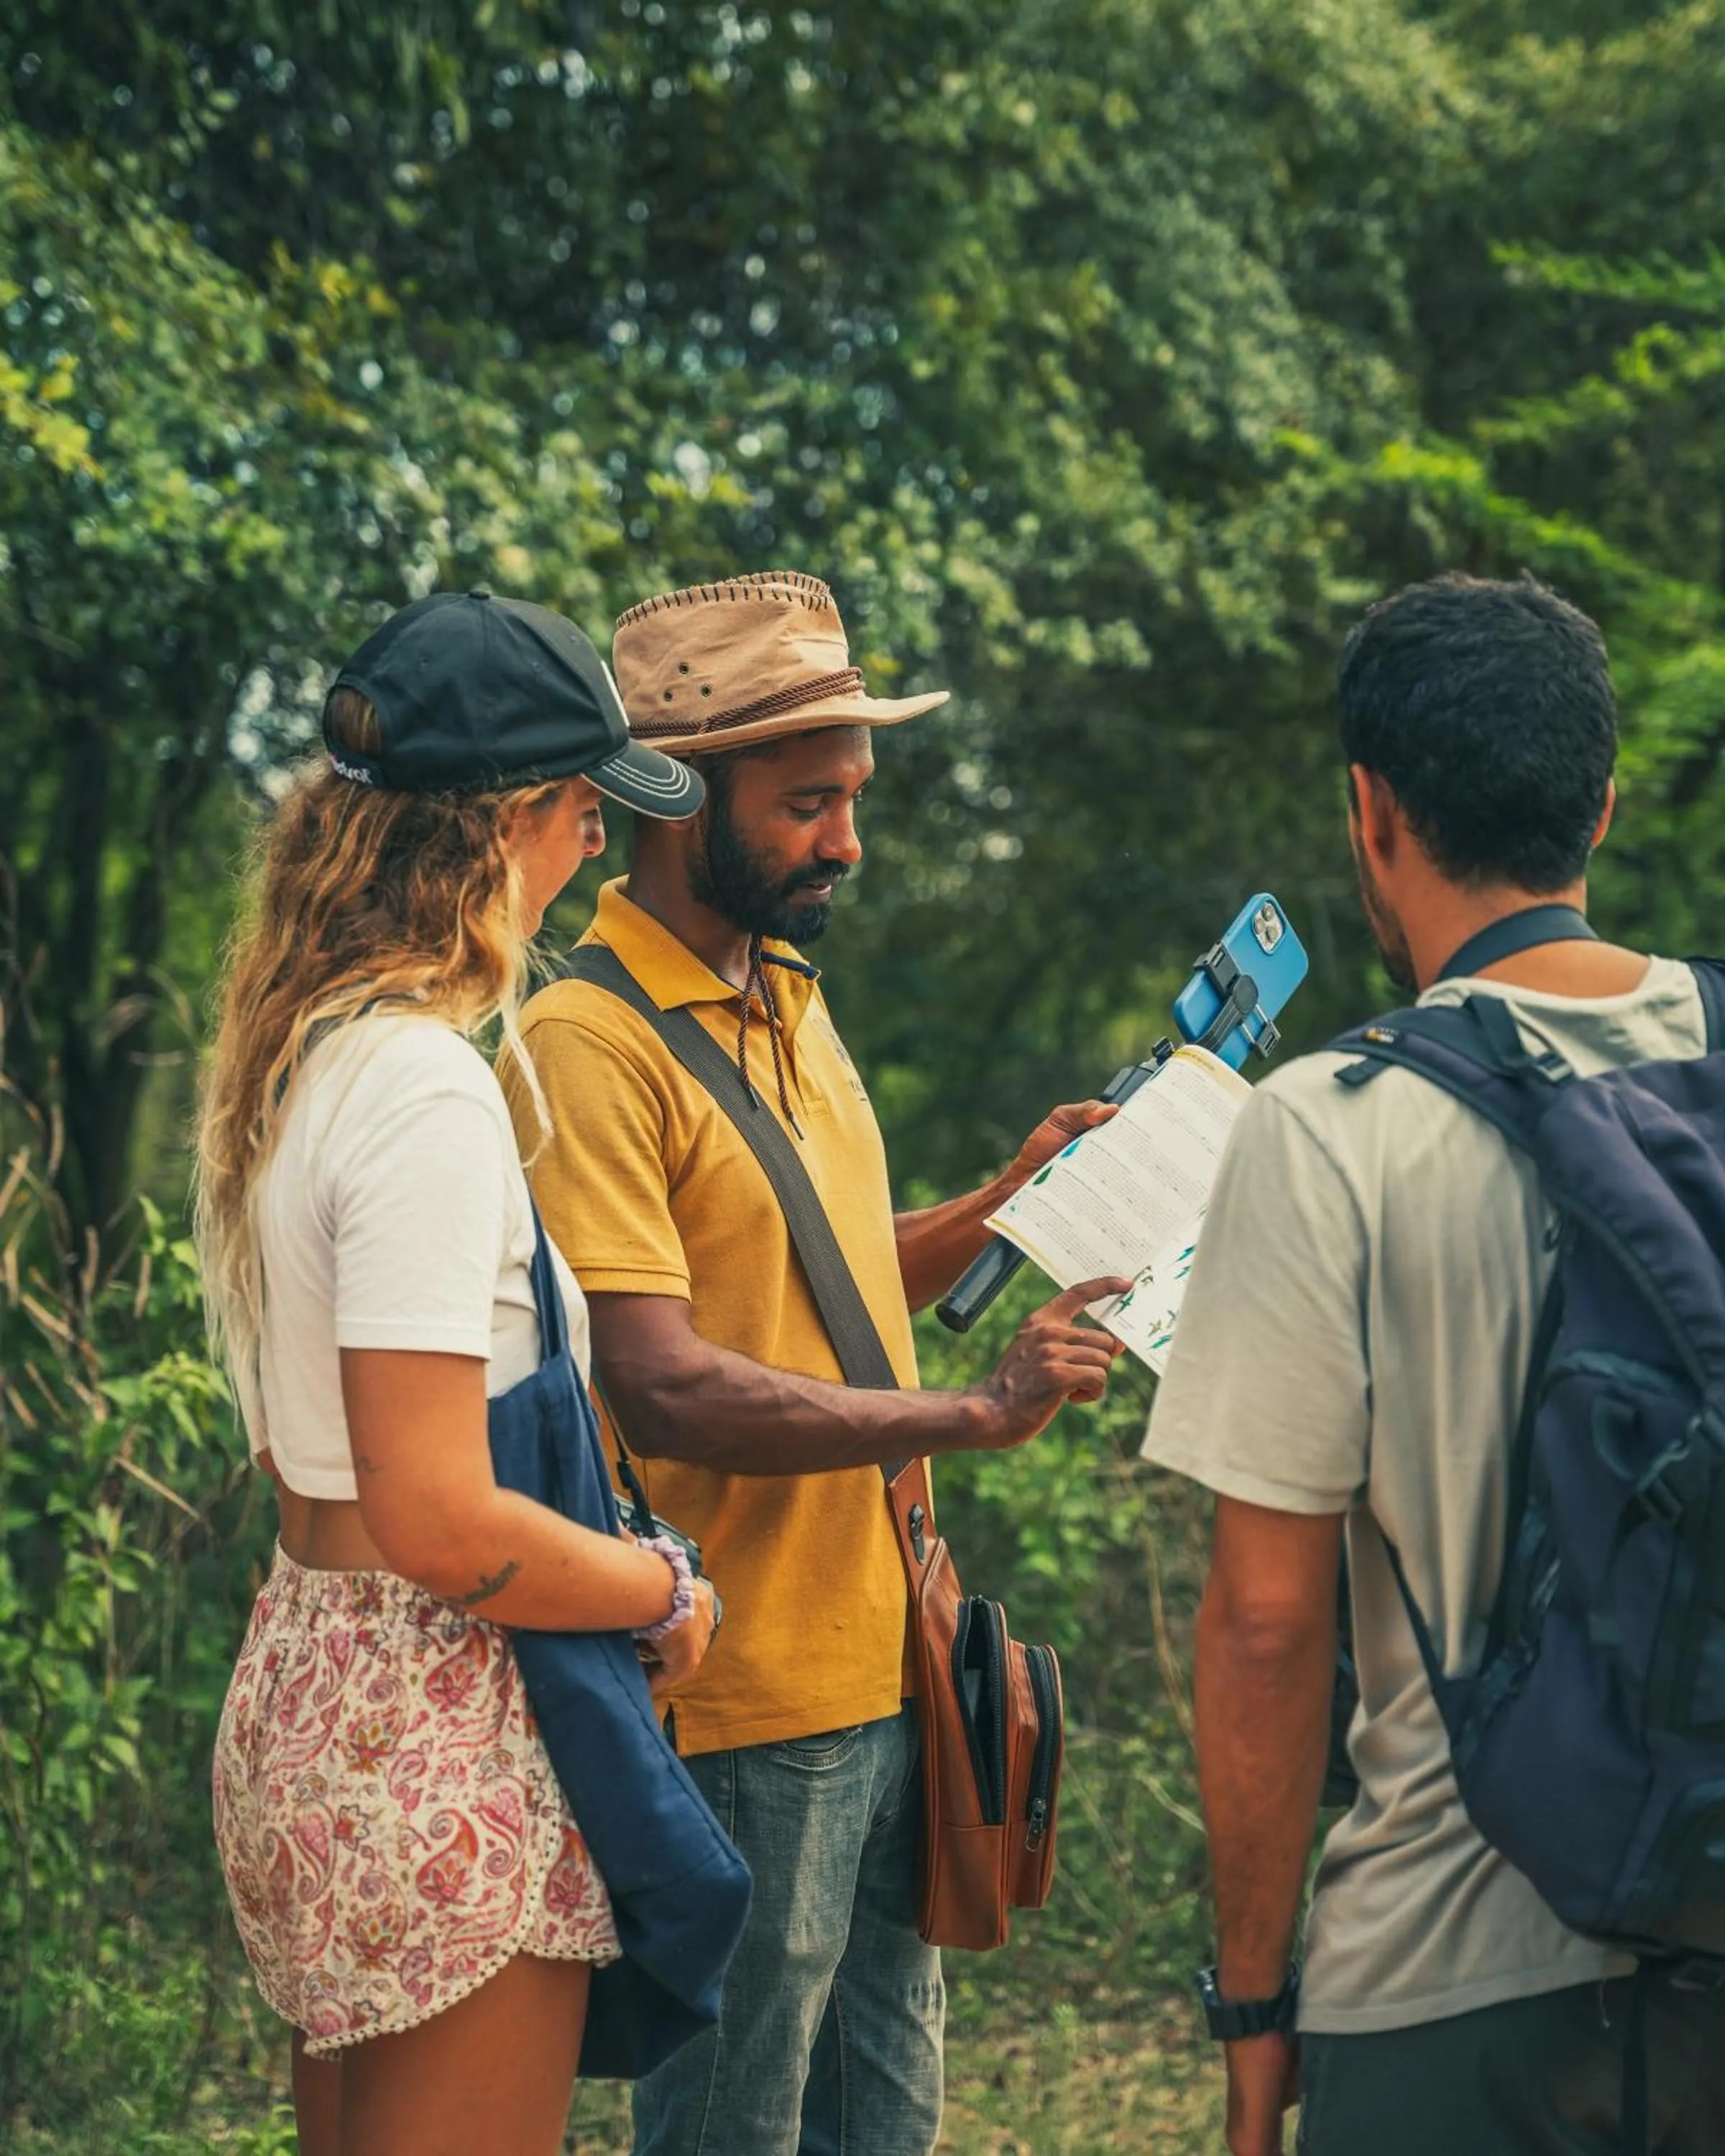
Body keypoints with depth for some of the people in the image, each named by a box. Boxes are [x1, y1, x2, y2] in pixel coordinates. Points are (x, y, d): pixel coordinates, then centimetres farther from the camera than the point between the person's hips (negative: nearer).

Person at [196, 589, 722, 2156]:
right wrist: (667, 1594, -7)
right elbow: (441, 1524, -23)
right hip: (439, 1733, -10)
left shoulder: (292, 1051, 9)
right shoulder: (425, 1088, -20)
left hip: (308, 1667, 10)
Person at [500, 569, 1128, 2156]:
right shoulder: (588, 1046, -17)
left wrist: (1006, 1202, 6)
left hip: (880, 1666, 9)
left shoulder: (793, 1000, 13)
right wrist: (973, 1414, -23)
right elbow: (665, 1388, -24)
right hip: (744, 1710, -9)